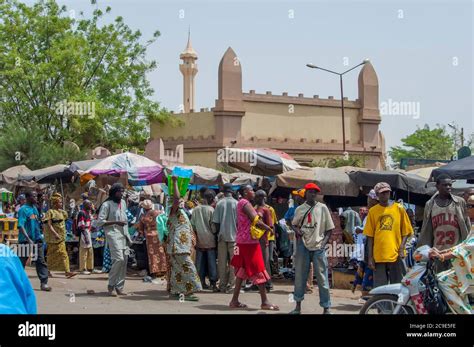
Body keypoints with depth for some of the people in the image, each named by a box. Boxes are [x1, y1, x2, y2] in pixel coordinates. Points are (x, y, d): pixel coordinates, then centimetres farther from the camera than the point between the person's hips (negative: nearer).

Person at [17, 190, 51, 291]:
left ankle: (44, 282, -6)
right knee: (21, 262, 7)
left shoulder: (35, 208, 10)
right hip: (26, 240, -6)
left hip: (37, 239, 6)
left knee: (41, 261, -2)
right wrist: (28, 239, -28)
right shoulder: (23, 209, -12)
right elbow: (21, 226, -19)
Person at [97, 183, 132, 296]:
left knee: (124, 260, 3)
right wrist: (116, 222, -16)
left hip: (124, 234, 7)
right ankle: (111, 285, -6)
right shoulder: (107, 205, -5)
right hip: (113, 234, -7)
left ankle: (119, 287, 10)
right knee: (119, 259, -18)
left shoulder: (123, 202, 16)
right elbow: (100, 222, -10)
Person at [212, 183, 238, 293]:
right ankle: (231, 285, 1)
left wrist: (218, 232, 11)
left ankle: (222, 285, 9)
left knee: (222, 262, 6)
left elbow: (216, 221, -2)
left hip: (222, 236, 1)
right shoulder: (236, 203, -4)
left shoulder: (219, 203, -1)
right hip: (234, 235, -1)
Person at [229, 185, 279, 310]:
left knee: (242, 271, 10)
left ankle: (235, 301, 10)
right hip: (249, 241, -10)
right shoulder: (245, 203, -13)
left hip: (243, 241, 10)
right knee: (259, 271, -5)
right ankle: (265, 302, -3)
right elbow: (255, 221, -20)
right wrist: (268, 228, -8)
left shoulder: (242, 203, 18)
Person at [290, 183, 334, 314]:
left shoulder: (322, 208, 3)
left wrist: (324, 242, -8)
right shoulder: (300, 209, 8)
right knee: (299, 276, 8)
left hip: (318, 247, -2)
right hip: (303, 246, 2)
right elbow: (294, 224, 21)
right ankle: (298, 306, 18)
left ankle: (326, 308, 3)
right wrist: (297, 230, -2)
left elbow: (329, 228, 5)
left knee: (322, 277, -2)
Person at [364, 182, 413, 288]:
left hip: (396, 255, -1)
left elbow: (406, 232, 6)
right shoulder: (373, 211, 6)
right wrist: (370, 257, 2)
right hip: (378, 257, 1)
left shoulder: (399, 209, 4)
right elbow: (370, 236, 7)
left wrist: (401, 248, -7)